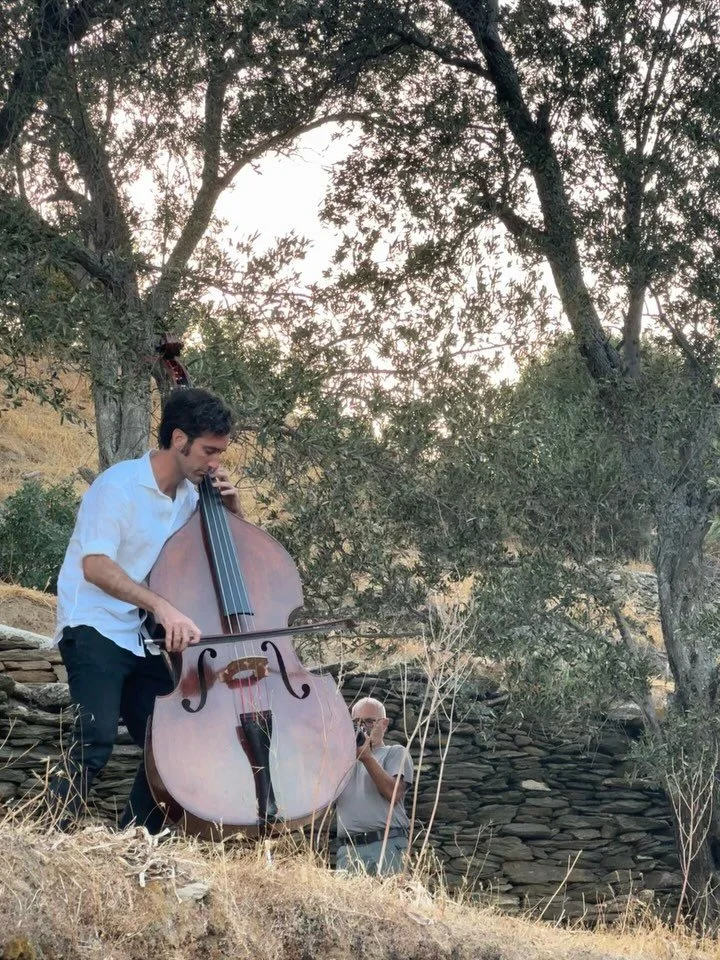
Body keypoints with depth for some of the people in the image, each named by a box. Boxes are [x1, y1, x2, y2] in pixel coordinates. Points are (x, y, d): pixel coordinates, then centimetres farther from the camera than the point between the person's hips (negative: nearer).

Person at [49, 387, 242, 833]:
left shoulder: (191, 497, 8)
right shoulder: (120, 485, -13)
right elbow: (95, 565, -25)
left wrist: (232, 509, 0)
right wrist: (161, 605, -37)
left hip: (145, 641, 7)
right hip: (95, 629, -7)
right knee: (97, 739, -24)